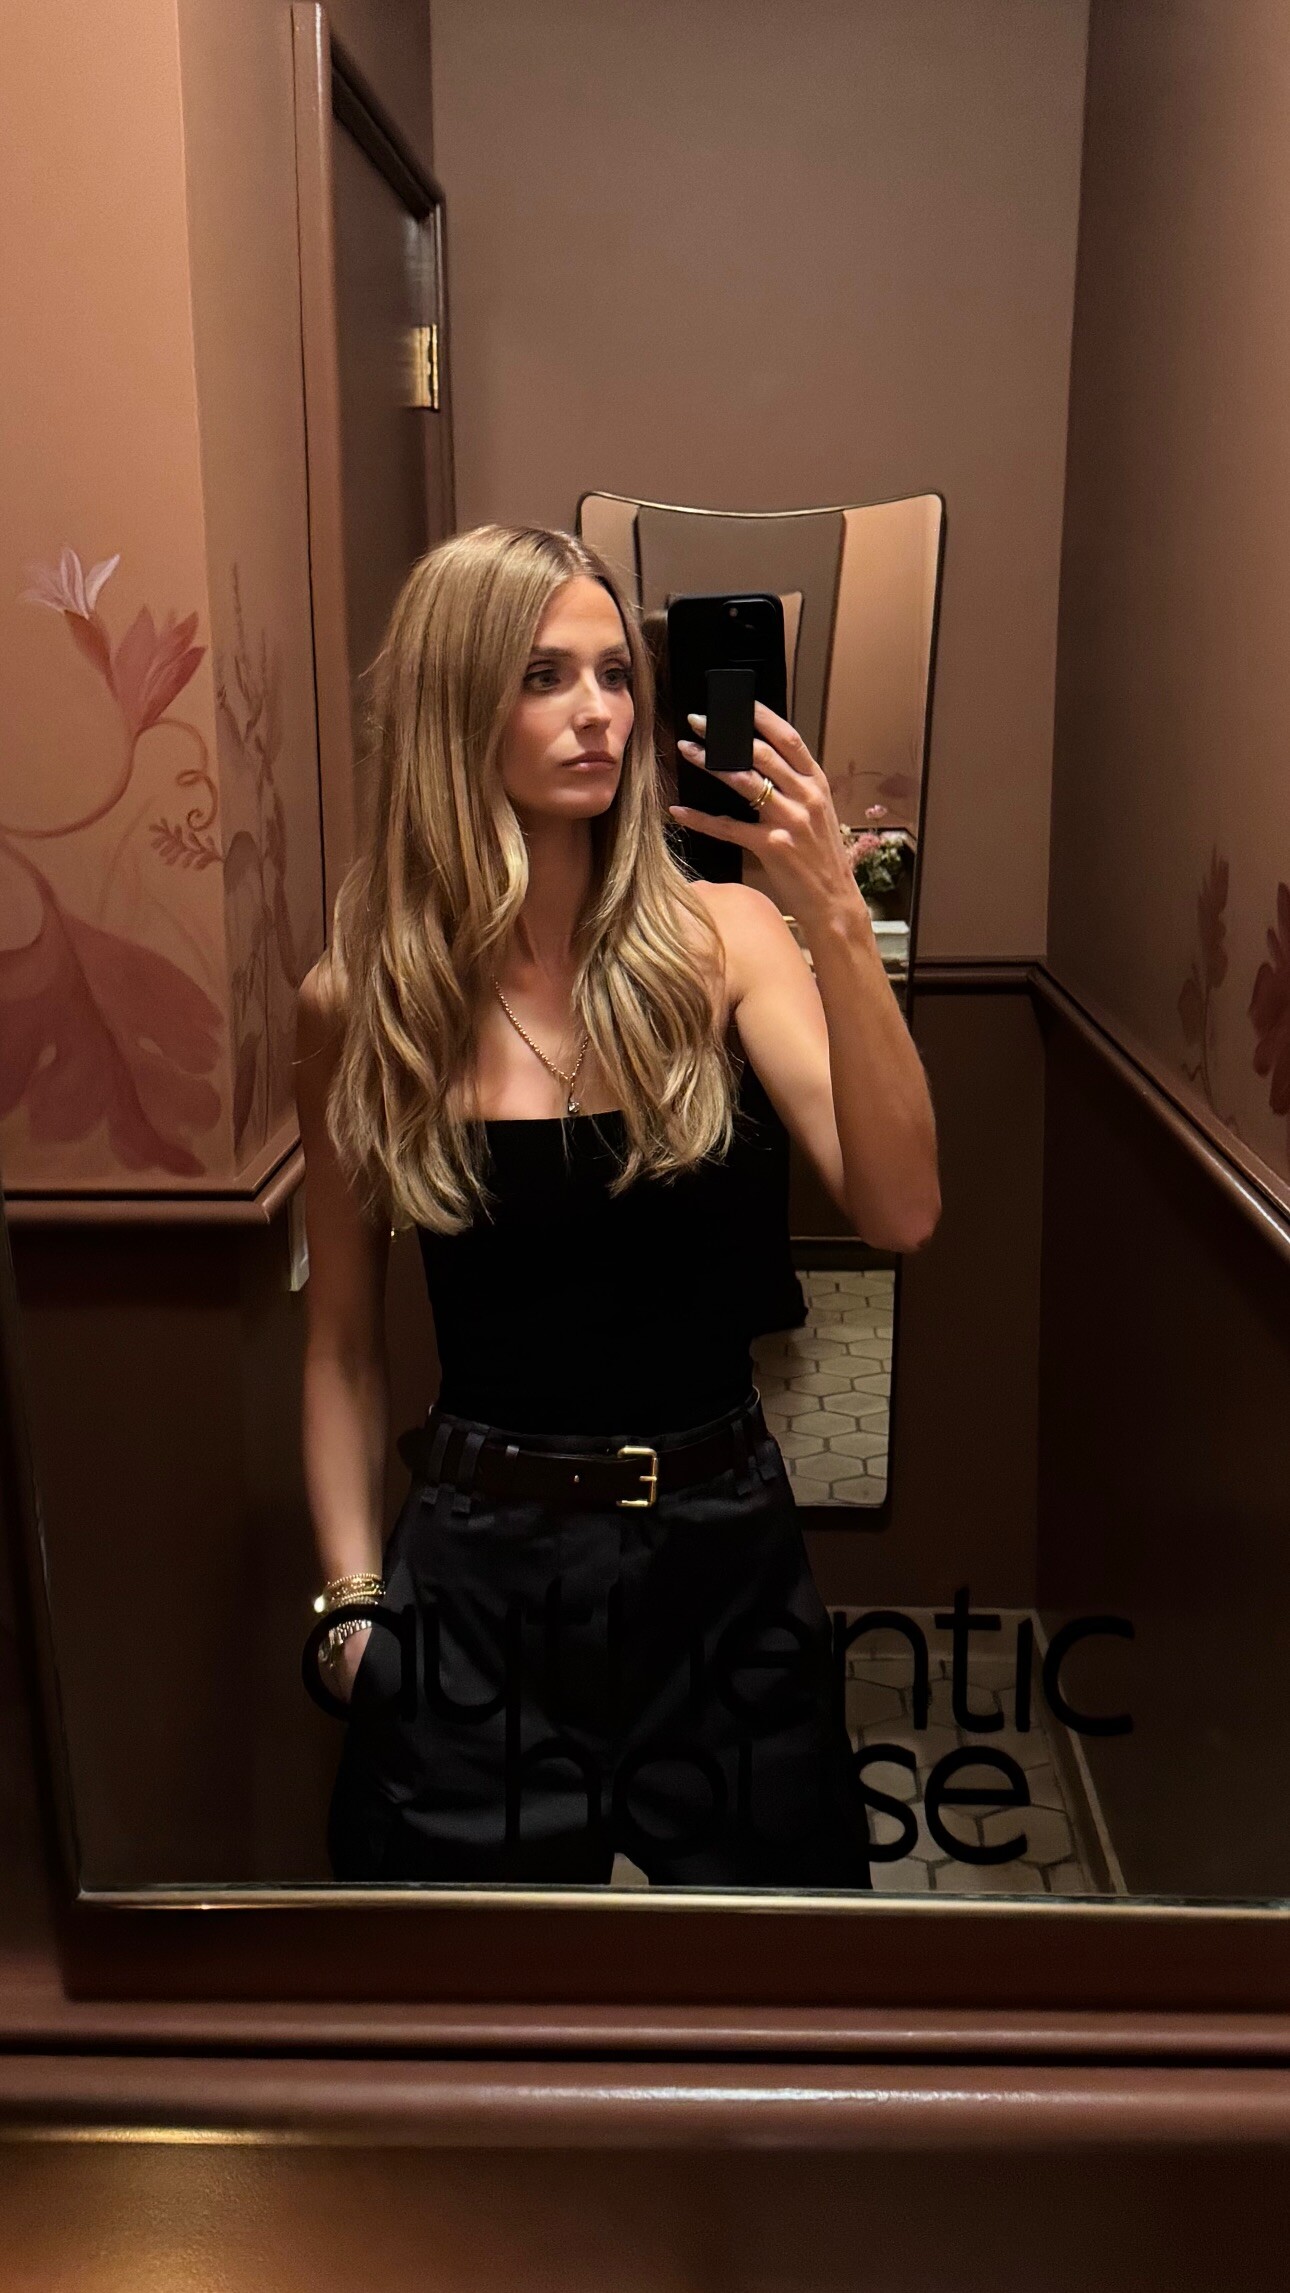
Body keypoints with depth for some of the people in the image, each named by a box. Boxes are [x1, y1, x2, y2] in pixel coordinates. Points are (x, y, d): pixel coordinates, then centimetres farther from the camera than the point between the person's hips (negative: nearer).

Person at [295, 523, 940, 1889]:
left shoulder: (716, 939, -6)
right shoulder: (360, 1000, -4)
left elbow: (898, 1214, -18)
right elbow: (343, 1337, 4)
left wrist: (836, 922, -26)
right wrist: (354, 1598, 2)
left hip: (726, 1553, 1)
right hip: (478, 1571, 0)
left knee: (777, 1876, 17)